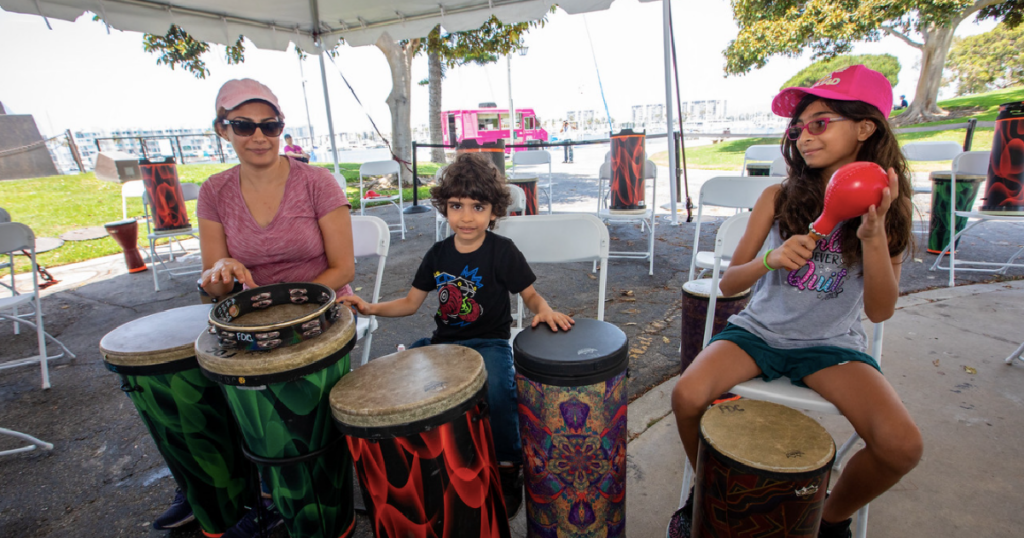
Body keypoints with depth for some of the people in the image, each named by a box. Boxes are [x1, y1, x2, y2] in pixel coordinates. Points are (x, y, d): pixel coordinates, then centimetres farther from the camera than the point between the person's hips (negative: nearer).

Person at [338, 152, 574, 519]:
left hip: (489, 341, -4)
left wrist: (544, 309, -24)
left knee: (496, 389, -34)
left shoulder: (502, 251, -7)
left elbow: (530, 295, -2)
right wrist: (371, 308, -2)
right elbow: (411, 302, 12)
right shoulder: (438, 254, 5)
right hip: (444, 340, 5)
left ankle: (509, 466, -2)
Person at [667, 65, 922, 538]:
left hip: (831, 345, 1)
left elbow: (880, 311, -8)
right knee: (687, 396, -24)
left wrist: (874, 235, -21)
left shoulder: (886, 208, -1)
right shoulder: (778, 198, -3)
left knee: (902, 446, -22)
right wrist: (769, 259, -24)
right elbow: (728, 283, -3)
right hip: (758, 331, 0)